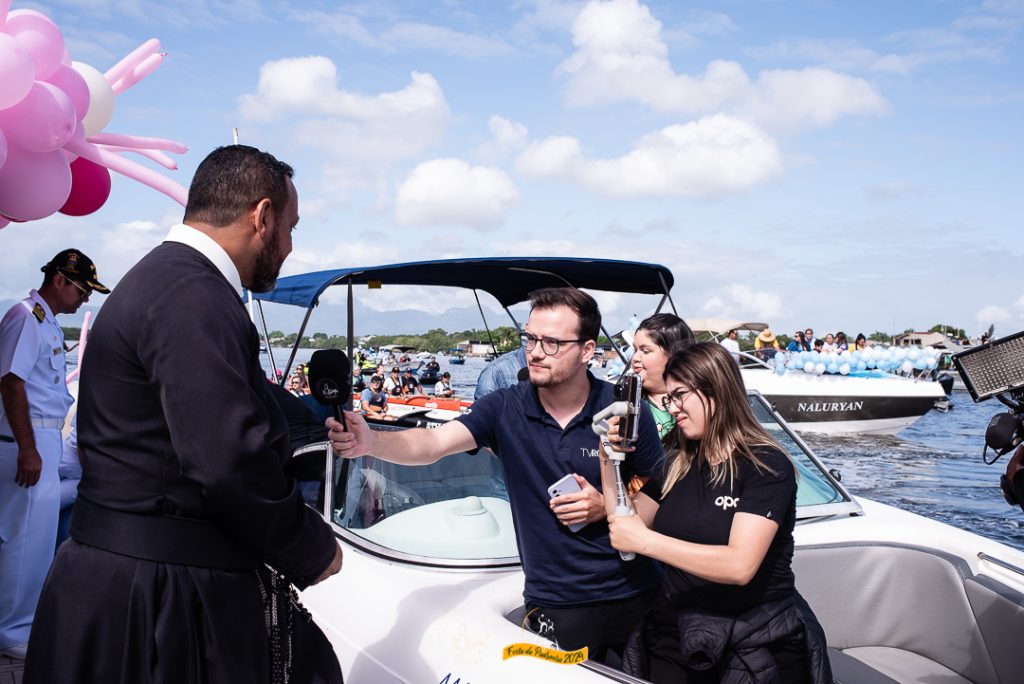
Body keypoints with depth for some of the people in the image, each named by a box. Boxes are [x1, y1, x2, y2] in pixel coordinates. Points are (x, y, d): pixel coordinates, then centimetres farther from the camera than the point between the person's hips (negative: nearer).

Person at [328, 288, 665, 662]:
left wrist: (607, 507, -17)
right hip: (554, 603, 0)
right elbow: (431, 444, -21)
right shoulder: (505, 408, -8)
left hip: (633, 596, 0)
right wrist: (371, 441, -39)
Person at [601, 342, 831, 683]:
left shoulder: (766, 465, -13)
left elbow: (740, 565, -25)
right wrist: (609, 459, -1)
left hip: (756, 642, -5)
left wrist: (646, 540, -26)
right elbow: (624, 525, 8)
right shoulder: (677, 464, 7)